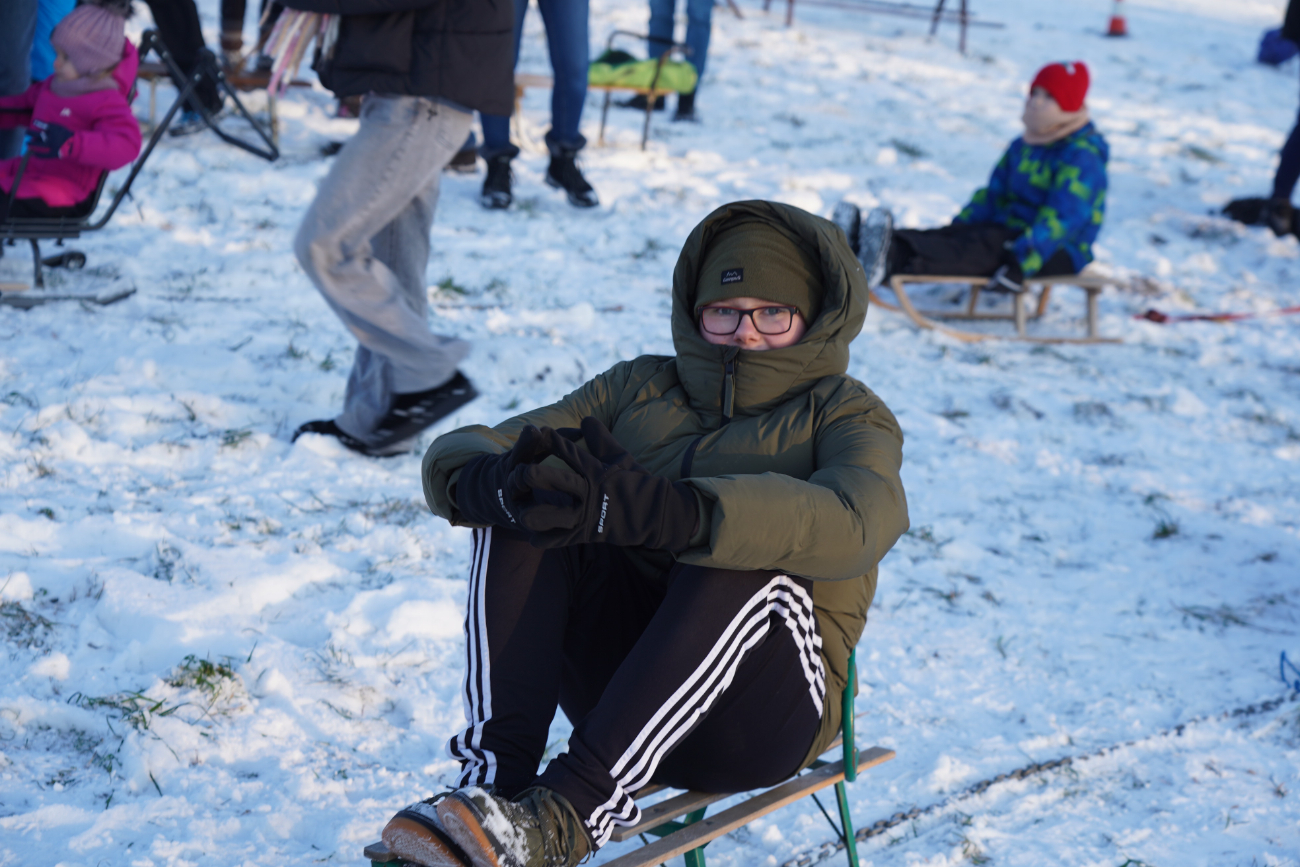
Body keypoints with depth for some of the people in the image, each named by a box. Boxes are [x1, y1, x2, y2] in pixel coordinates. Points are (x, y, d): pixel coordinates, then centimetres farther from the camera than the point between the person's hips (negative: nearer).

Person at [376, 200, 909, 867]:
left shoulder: (845, 412, 6)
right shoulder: (638, 388, 17)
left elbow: (855, 522, -22)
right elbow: (456, 456, 4)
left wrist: (655, 508, -37)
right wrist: (489, 481, -25)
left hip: (757, 715, -3)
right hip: (617, 677, 3)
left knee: (742, 564, -33)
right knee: (524, 507, -19)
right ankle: (493, 777, -34)